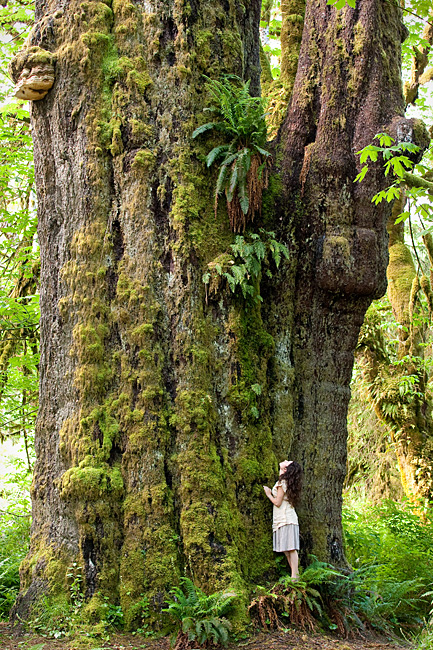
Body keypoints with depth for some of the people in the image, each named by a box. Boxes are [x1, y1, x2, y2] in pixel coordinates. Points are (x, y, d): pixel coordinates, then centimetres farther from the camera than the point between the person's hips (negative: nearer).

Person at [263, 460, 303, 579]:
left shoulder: (282, 483, -8)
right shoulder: (290, 484, 17)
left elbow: (278, 502, -10)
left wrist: (269, 494, 4)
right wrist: (272, 493, 23)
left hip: (285, 519, -9)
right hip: (288, 519, 9)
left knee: (291, 548, -11)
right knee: (287, 550, 8)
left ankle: (294, 576, -14)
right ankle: (295, 574, 7)